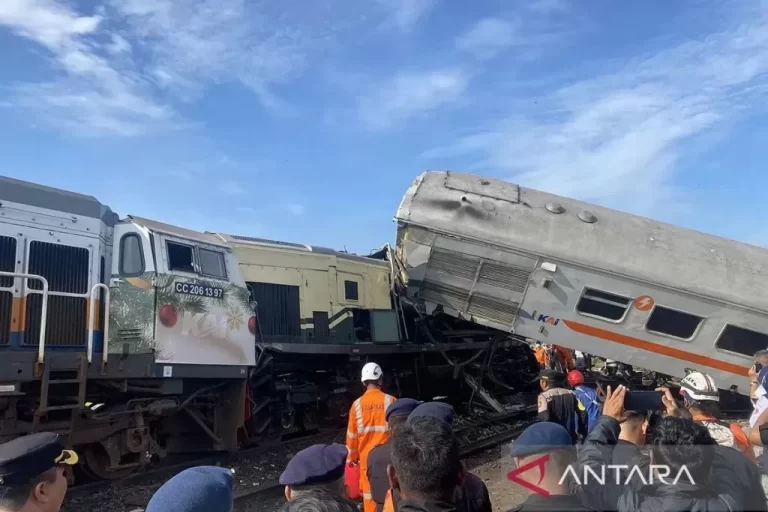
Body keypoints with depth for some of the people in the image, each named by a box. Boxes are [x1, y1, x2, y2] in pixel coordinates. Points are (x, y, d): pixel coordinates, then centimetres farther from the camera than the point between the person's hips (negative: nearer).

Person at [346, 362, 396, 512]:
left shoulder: (357, 404, -4)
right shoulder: (390, 401, -9)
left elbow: (352, 435, 2)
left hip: (366, 457, 1)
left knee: (369, 492, 11)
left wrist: (352, 457, 15)